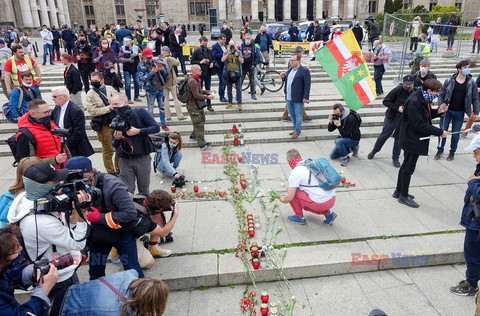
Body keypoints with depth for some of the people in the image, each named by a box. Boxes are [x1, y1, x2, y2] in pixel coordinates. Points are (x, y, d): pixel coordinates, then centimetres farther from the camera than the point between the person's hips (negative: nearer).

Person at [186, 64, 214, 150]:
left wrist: (208, 91, 7)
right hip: (193, 106, -10)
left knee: (201, 121, 22)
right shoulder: (192, 81, -23)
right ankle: (202, 144, -2)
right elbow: (196, 96, -25)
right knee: (199, 124, -6)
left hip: (198, 105, 10)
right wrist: (207, 97, -17)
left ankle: (193, 136, 39)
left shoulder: (196, 79, 11)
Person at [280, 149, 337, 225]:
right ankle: (328, 213, 16)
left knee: (289, 190, 4)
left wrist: (282, 200, 16)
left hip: (320, 203, -8)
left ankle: (300, 217, 13)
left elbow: (289, 198, -8)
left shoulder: (295, 172, -8)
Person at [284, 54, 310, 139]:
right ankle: (296, 129, 29)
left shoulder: (304, 71, -10)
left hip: (298, 98, -8)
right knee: (292, 115, 15)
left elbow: (307, 84, -13)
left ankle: (297, 131, 12)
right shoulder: (289, 70, 13)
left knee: (298, 115, 2)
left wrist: (306, 97, -17)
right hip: (289, 98, 8)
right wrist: (286, 93, 16)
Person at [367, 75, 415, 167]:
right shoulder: (398, 90, -13)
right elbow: (386, 101, -11)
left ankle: (395, 158, 23)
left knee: (398, 138, 10)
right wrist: (397, 108, -20)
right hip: (392, 117, -2)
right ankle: (374, 151, 29)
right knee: (384, 135, 7)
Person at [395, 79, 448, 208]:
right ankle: (403, 196, 17)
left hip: (415, 139, 10)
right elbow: (419, 125, -26)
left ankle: (399, 191, 33)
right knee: (408, 168, 3)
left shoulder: (423, 98, 4)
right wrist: (439, 132, -20)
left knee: (406, 166, 19)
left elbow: (425, 115, 16)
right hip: (412, 139, -10)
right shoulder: (414, 102, -26)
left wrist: (437, 111, -3)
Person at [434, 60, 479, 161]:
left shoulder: (471, 82, -2)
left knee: (455, 134, 8)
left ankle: (452, 152, 25)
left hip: (460, 113, 1)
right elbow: (441, 95, 0)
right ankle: (440, 150, 22)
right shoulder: (449, 81, -5)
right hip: (447, 111, 0)